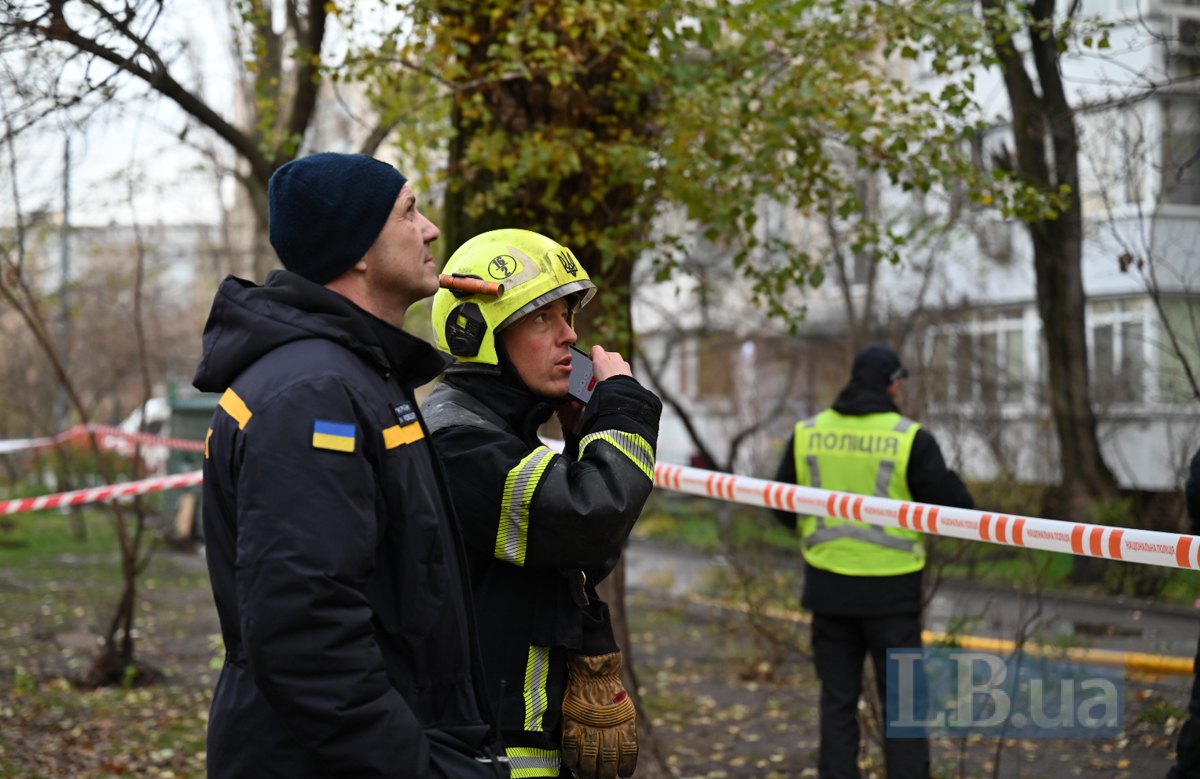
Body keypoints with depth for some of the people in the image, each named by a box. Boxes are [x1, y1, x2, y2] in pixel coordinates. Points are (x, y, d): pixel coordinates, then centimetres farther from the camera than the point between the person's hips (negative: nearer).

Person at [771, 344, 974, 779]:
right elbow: (954, 507, -11)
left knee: (837, 700, 12)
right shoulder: (909, 438, -11)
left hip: (828, 586, 3)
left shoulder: (807, 433, 0)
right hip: (890, 590, -3)